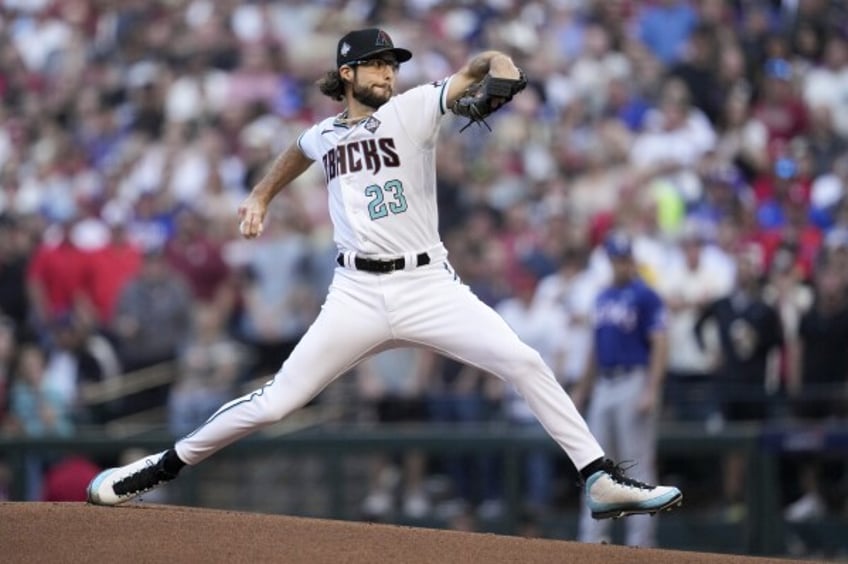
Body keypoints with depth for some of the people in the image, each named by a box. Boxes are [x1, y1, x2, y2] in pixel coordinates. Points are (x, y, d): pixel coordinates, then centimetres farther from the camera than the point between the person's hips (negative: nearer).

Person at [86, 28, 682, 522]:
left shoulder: (413, 110, 2)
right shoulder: (324, 136, 12)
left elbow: (472, 72, -11)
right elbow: (299, 152, 38)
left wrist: (497, 64, -32)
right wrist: (261, 196, 39)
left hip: (430, 285, -1)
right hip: (358, 295, 1)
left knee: (527, 365, -17)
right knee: (274, 403, -3)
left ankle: (602, 478, -13)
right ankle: (163, 467, 11)